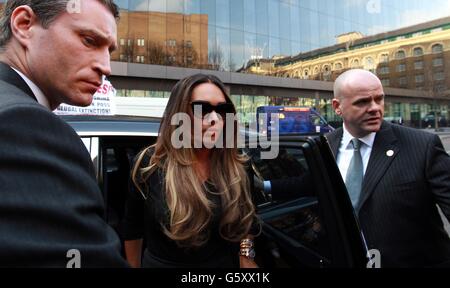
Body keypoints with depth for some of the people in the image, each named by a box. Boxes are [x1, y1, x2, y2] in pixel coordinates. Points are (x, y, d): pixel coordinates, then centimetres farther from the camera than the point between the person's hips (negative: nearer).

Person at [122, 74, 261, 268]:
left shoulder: (236, 168, -10)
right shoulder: (151, 165, -16)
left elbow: (246, 227, 3)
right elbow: (133, 229, -4)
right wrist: (134, 265, 5)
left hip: (227, 264, 2)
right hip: (160, 262, -2)